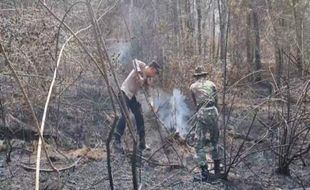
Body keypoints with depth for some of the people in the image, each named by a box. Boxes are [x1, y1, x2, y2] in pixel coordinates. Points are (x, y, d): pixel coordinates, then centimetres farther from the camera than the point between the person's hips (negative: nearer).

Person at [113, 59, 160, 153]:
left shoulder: (146, 79, 15)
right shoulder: (142, 66, -4)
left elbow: (148, 93, 13)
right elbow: (134, 61, -25)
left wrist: (151, 104, -3)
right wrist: (139, 75, -31)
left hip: (132, 96, 8)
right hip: (125, 93, -8)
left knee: (139, 117, 5)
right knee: (125, 116, -19)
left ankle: (142, 144, 12)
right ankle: (117, 141, -16)